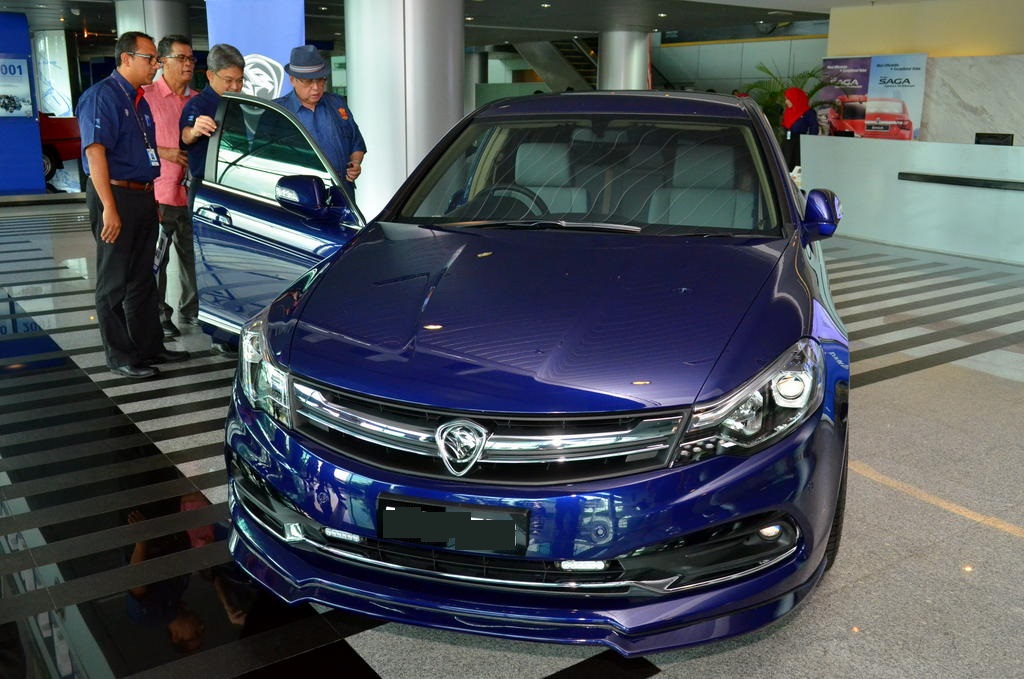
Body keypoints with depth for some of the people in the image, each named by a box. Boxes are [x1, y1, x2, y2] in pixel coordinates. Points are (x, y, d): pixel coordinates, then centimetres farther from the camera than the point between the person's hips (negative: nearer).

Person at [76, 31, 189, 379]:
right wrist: (109, 208, -23)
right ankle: (119, 356, 7)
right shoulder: (101, 96, -11)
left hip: (143, 197, 9)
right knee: (114, 282, 0)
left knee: (142, 279, 15)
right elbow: (95, 152, -18)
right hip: (116, 196, -9)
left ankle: (150, 345, 24)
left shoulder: (139, 100, 16)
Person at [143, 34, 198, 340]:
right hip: (159, 193, -6)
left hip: (192, 193, 6)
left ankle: (191, 309, 26)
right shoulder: (146, 96, -5)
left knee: (193, 255, 13)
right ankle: (158, 316, 11)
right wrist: (165, 152, -16)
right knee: (156, 259, 1)